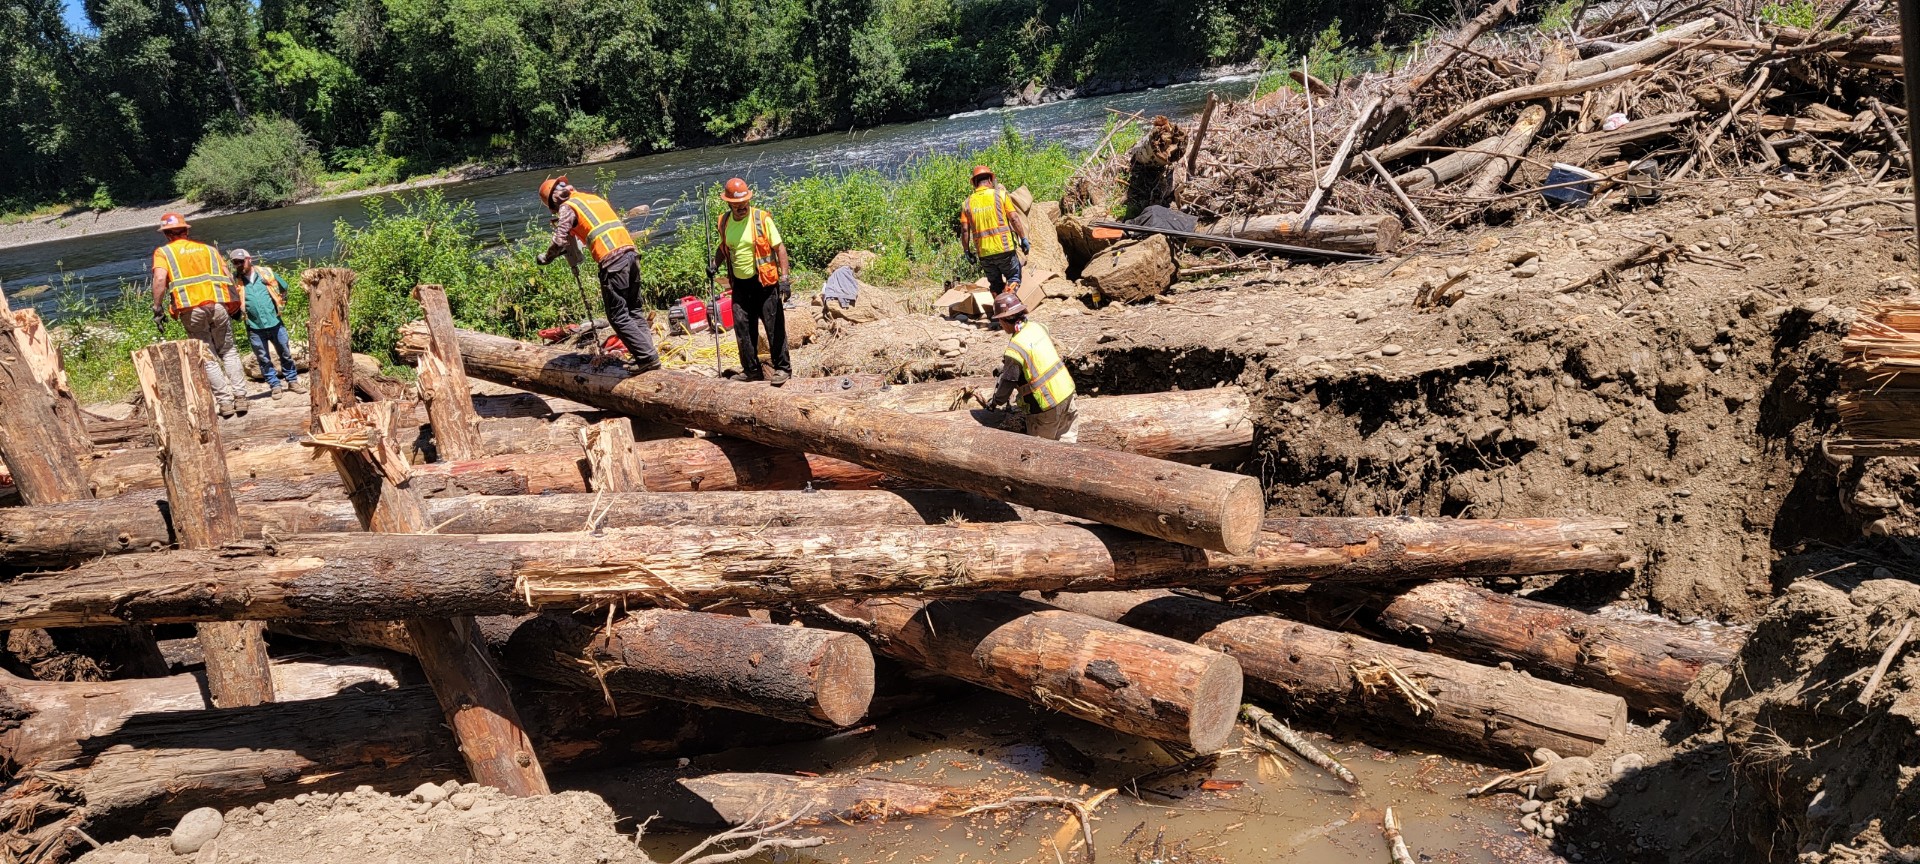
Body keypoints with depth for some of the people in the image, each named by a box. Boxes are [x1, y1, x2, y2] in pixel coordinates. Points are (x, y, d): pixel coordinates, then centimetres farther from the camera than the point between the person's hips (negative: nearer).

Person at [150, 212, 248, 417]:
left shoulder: (163, 252, 11)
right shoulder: (208, 248, 21)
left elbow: (160, 279, -7)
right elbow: (229, 276, 13)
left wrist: (157, 309, -2)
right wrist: (234, 305, 21)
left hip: (191, 309, -2)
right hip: (219, 305, 2)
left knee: (208, 357, 7)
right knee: (228, 351, 15)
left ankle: (225, 401, 1)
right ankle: (240, 396, 6)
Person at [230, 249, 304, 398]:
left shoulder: (266, 273, 0)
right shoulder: (235, 281, -3)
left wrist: (281, 304, 6)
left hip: (275, 323, 1)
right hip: (255, 328, -1)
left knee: (286, 354, 11)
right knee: (264, 359, 6)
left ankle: (292, 380, 24)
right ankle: (275, 385, 16)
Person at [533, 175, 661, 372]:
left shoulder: (567, 208, 2)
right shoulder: (595, 198, 24)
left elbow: (560, 242, -6)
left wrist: (545, 258, 12)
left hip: (612, 261, -8)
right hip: (631, 253, 8)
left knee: (618, 317, -1)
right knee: (634, 310, 18)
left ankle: (647, 358, -5)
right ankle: (647, 351, 15)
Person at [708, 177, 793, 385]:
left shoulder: (761, 218, -11)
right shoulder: (725, 221, 5)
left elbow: (779, 248, -10)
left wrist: (785, 278, -17)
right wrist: (715, 264, 4)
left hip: (764, 282, -5)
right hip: (740, 284, 5)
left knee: (774, 327, -2)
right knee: (743, 328, 7)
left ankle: (782, 368, 7)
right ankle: (751, 369, 19)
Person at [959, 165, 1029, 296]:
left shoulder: (968, 203, 6)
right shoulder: (1000, 195, 0)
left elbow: (964, 230, 2)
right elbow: (1014, 218, -5)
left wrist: (968, 251, 10)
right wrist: (1023, 239, 2)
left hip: (983, 253, 3)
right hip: (1004, 248, -3)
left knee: (996, 284, 18)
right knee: (1013, 277, 11)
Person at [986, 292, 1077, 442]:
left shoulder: (1015, 348, -21)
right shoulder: (1037, 326, 1)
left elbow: (1008, 383, -10)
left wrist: (995, 402, 9)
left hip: (1046, 404, -7)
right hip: (1066, 391, 7)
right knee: (1067, 437, 20)